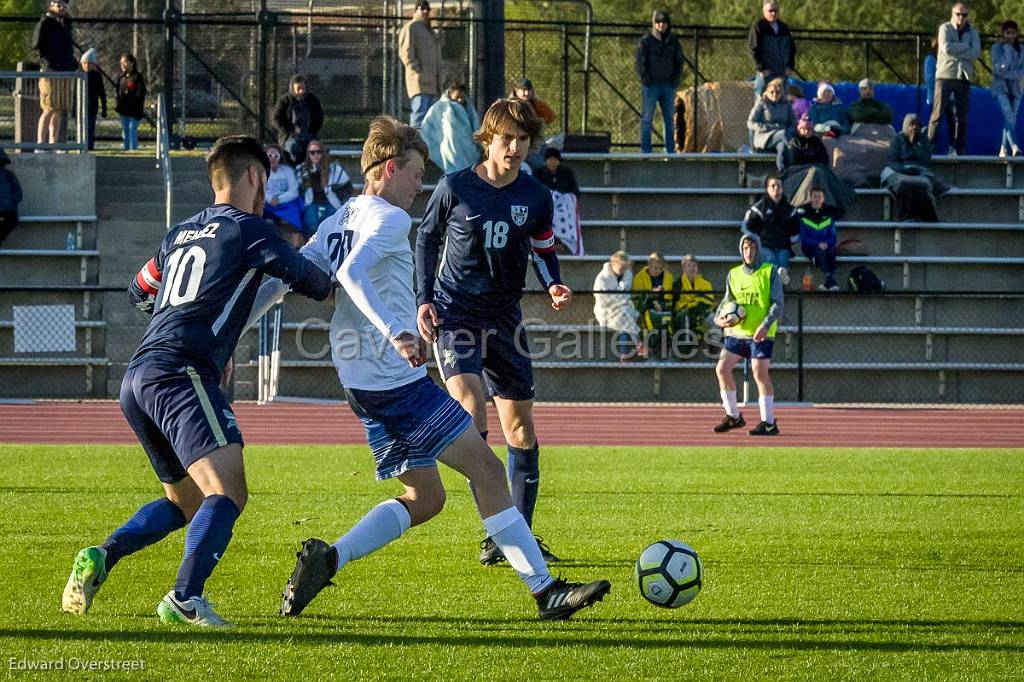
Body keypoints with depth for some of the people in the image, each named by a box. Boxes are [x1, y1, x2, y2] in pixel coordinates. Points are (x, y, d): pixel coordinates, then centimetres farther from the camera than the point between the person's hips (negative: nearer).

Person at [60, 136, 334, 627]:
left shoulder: (180, 234, 23)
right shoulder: (249, 230, 1)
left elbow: (140, 292, 36)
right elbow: (310, 280, 8)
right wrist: (329, 287, 31)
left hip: (136, 379, 9)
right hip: (180, 374, -9)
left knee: (185, 500, 20)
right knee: (228, 491, -18)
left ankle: (101, 558, 3)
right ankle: (185, 598, -32)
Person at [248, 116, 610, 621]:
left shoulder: (337, 223, 16)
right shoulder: (389, 219, -10)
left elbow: (281, 280, 13)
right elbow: (351, 273, -27)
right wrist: (397, 334, -36)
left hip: (362, 387, 9)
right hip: (400, 382, -9)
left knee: (424, 498, 14)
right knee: (486, 470, -5)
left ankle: (327, 559, -1)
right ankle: (545, 590, -6)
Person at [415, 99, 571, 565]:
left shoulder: (536, 197, 1)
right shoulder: (455, 188, -7)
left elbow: (544, 252, 14)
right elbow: (426, 238, 6)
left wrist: (553, 286, -7)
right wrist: (424, 300, -2)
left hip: (504, 317, 4)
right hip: (453, 313, -4)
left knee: (520, 424, 6)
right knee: (470, 414, -22)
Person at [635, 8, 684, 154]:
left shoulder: (673, 41, 8)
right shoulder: (646, 41, -3)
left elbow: (679, 63, 12)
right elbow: (640, 64, -5)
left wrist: (675, 82, 0)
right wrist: (647, 82, -12)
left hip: (668, 87, 4)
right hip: (651, 87, -4)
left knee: (669, 120, 5)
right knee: (647, 120, -3)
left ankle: (670, 150, 9)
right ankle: (645, 151, -2)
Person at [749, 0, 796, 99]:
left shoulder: (783, 27, 14)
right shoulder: (758, 27, -3)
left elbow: (792, 47, 17)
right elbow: (754, 49, -8)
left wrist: (790, 66, 5)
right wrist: (761, 68, -14)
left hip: (783, 72, 5)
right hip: (765, 72, -5)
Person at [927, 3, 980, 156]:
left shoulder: (972, 32, 10)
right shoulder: (945, 28, 1)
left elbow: (976, 53, -5)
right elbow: (946, 48, -15)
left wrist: (955, 53, -11)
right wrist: (965, 46, -7)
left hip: (963, 76, 3)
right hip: (945, 75, -3)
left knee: (962, 115, 1)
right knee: (938, 113, -8)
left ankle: (959, 149, 6)